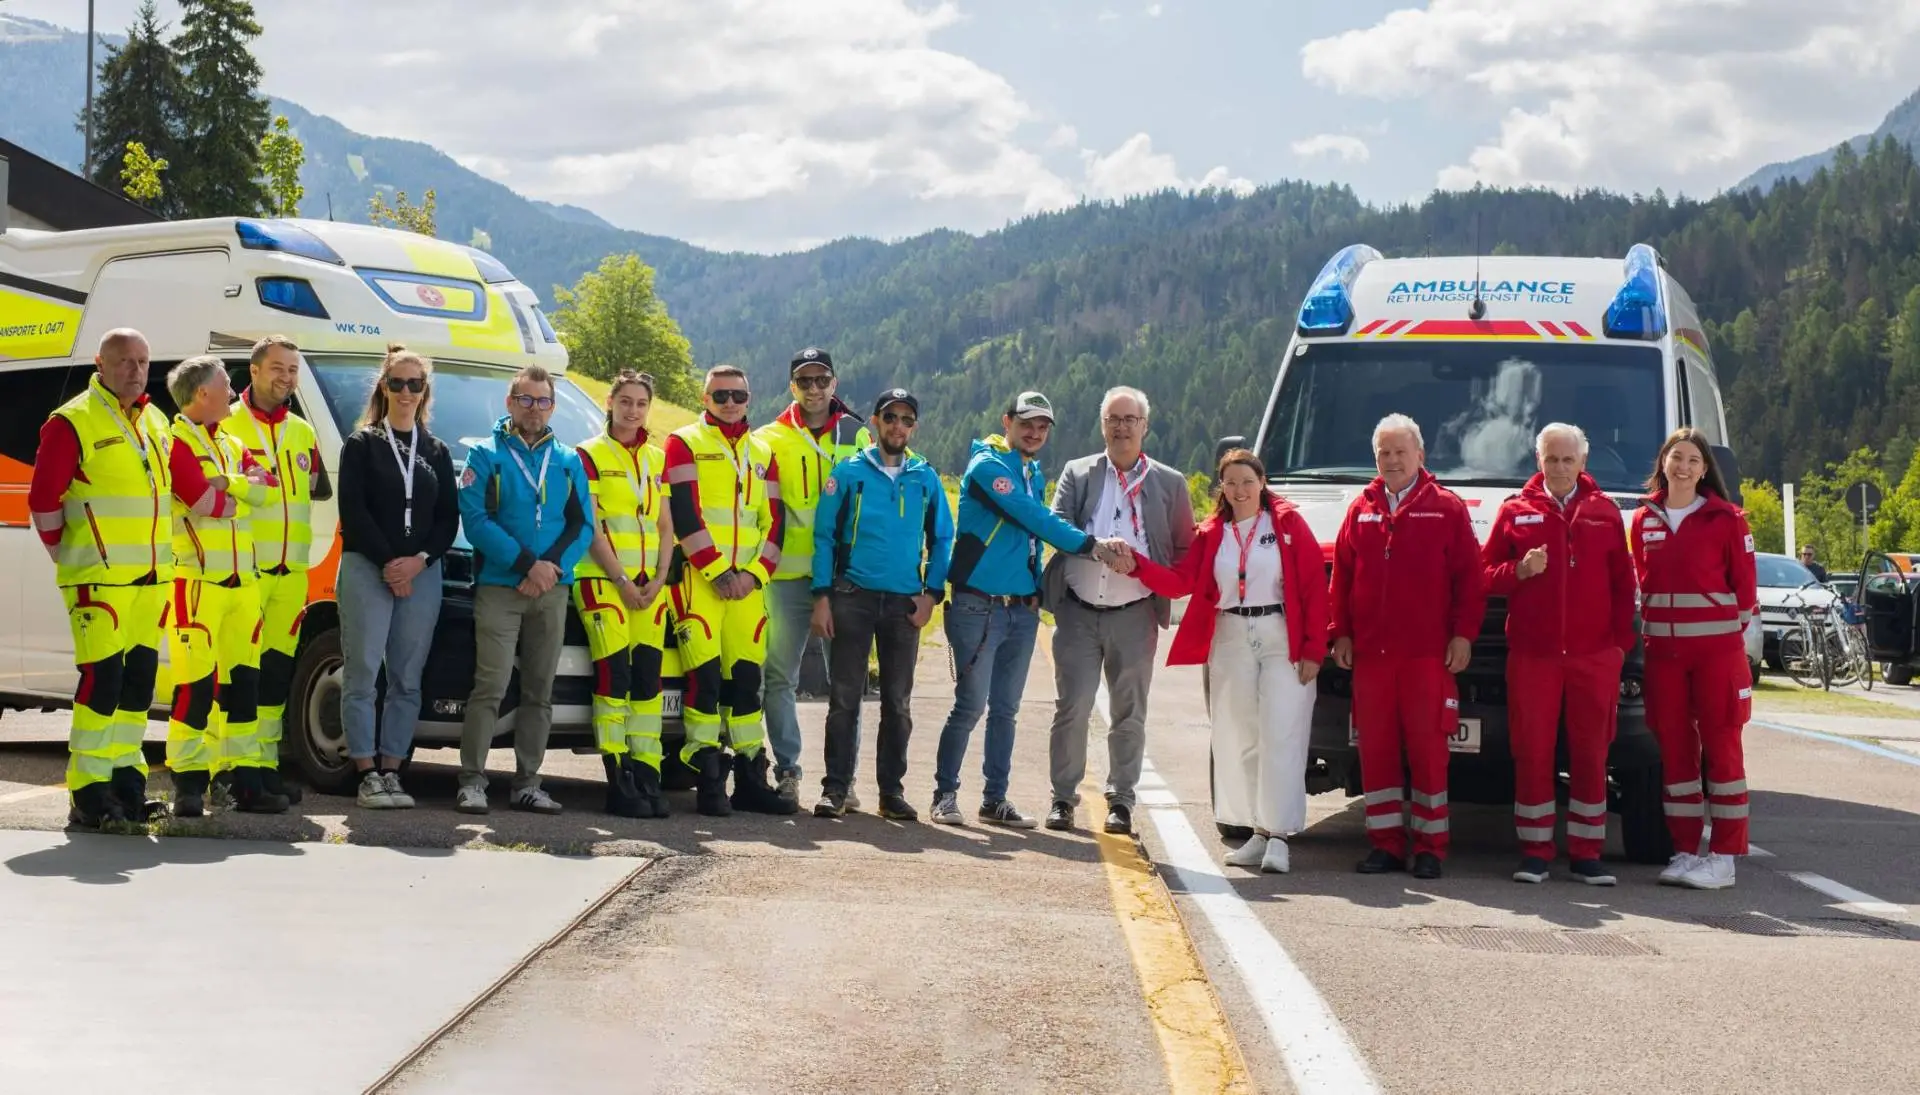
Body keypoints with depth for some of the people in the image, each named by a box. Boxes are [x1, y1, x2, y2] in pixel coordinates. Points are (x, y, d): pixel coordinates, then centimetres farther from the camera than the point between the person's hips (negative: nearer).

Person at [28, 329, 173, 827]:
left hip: (153, 577, 7)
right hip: (98, 580, -7)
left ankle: (125, 773, 19)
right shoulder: (73, 422, -8)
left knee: (140, 675, 10)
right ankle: (87, 791, -6)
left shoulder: (156, 423, 15)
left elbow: (188, 487, 24)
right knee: (103, 676, -10)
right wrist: (66, 555, -3)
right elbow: (43, 500, -9)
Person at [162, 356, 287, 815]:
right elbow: (202, 501, -16)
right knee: (197, 681, -9)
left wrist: (225, 483, -10)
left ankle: (244, 778, 14)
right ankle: (189, 782, -3)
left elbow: (268, 484, 6)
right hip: (198, 579, -8)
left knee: (242, 679, 9)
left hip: (242, 579, 8)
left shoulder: (231, 444, 21)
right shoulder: (176, 442, -6)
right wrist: (245, 495, 1)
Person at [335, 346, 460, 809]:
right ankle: (368, 775, -3)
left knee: (407, 680, 2)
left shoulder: (437, 451, 16)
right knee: (362, 676, -6)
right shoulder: (361, 444, 5)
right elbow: (353, 510, -4)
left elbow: (449, 517, 9)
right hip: (366, 569, -3)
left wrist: (420, 560, -7)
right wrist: (387, 563, -12)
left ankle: (391, 772, 7)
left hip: (422, 574, 3)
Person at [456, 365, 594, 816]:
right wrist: (527, 564, -15)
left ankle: (527, 783, 11)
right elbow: (476, 520, -8)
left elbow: (582, 525, 8)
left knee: (540, 691, 6)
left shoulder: (568, 461, 14)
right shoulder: (486, 455, 3)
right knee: (491, 686, -11)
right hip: (498, 588, -4)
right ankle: (472, 782, -8)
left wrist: (553, 566, -9)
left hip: (552, 591, 4)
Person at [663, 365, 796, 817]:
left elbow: (774, 521, 13)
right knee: (705, 676, -9)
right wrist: (716, 570, -13)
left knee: (745, 677, 5)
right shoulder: (684, 443, 4)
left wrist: (754, 573, -3)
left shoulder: (762, 454, 18)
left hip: (748, 583, 4)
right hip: (697, 578, -4)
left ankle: (751, 779, 9)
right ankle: (708, 779, -6)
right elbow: (684, 512, -7)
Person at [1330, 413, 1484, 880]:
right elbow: (1342, 577, 13)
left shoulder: (1446, 508, 4)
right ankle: (1385, 842, 11)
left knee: (1428, 748, -2)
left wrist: (1463, 633, -6)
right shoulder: (1361, 509, 13)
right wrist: (1341, 633, 6)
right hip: (1370, 651, 3)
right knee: (1375, 748, 5)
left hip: (1428, 652, -3)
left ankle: (1430, 846, 4)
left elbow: (1469, 577, 1)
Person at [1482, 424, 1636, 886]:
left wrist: (1622, 640, 3)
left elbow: (1623, 583, 11)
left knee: (1590, 755, 3)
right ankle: (1535, 852, 7)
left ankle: (1586, 854, 9)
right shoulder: (1516, 510, 7)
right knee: (1532, 753, 0)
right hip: (1532, 654, -1)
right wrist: (1520, 570, -12)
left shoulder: (1605, 512, 10)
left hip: (1595, 656, 1)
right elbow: (1486, 575, 7)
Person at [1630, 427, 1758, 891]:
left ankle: (1724, 855, 1)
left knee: (1721, 746, -2)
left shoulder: (1726, 519, -2)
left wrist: (1732, 630, -1)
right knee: (1674, 748, 7)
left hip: (1717, 648, -4)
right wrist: (1645, 626, 7)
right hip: (1663, 650, 4)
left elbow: (1745, 583, 1)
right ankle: (1685, 849, 14)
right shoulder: (1643, 520, 9)